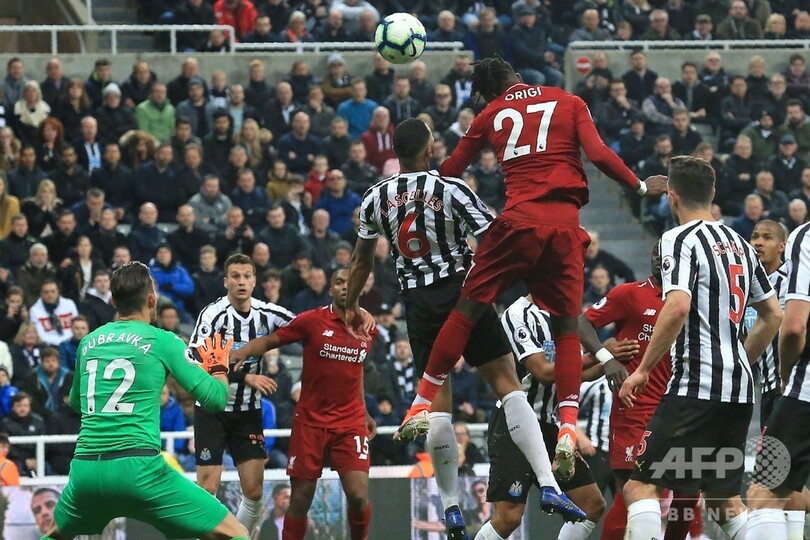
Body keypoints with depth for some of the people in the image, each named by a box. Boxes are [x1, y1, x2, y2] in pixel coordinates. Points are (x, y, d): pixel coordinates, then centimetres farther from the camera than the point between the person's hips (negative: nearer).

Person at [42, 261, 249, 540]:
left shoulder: (88, 342, 16)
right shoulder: (162, 341, 1)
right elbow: (215, 398, 2)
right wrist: (219, 367, 22)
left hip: (84, 468, 5)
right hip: (138, 469, -5)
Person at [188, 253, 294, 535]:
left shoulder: (267, 314, -2)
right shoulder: (213, 314, -14)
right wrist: (246, 377, -27)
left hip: (248, 411, 4)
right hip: (212, 409, -4)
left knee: (254, 492, -1)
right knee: (208, 488, -10)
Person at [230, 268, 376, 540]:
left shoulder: (368, 328, 4)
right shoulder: (312, 320, -7)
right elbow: (269, 341, -2)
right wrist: (242, 352, -22)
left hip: (350, 423, 2)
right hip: (310, 422, -2)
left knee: (359, 496, -12)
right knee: (300, 499, 0)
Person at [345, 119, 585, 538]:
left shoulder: (374, 199, 5)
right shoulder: (450, 190, -9)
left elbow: (361, 260, 18)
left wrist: (351, 306, 32)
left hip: (418, 302, 3)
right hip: (461, 291, -3)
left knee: (436, 401, 8)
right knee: (507, 382, -3)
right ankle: (548, 485, -16)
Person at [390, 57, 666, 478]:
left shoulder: (491, 115, 13)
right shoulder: (569, 103, 13)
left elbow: (449, 171, 15)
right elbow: (598, 154, 1)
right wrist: (641, 187, 14)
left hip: (519, 221, -1)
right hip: (566, 223, 1)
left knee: (470, 307, 7)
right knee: (567, 324, 7)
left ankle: (423, 405, 5)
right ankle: (568, 430, -6)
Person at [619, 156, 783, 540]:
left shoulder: (681, 239, -7)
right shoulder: (739, 244, 17)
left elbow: (678, 307, -21)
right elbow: (773, 315, 22)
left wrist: (643, 370, -15)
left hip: (697, 386, -8)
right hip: (739, 390, 8)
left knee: (641, 487, -10)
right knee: (724, 497, 17)